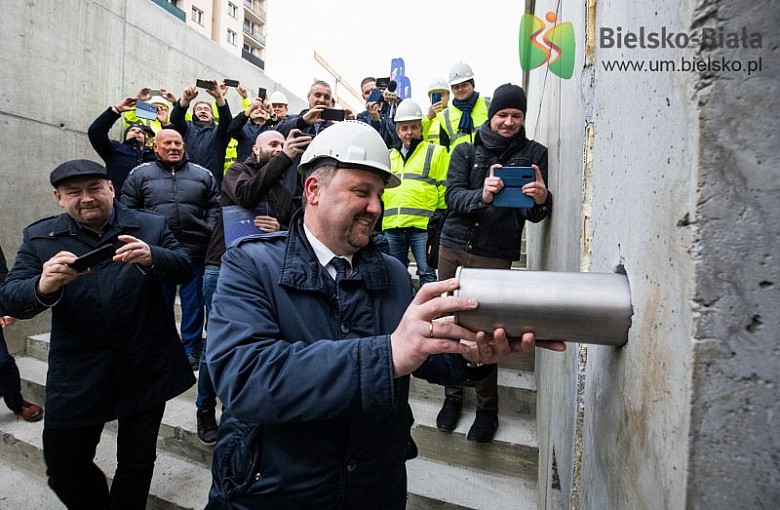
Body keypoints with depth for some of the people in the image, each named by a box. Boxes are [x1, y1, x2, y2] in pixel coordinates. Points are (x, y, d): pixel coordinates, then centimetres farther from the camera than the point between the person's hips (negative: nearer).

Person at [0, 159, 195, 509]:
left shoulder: (151, 227, 1)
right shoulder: (40, 237, 2)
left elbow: (184, 268, -9)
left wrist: (151, 258, -31)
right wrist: (43, 287, -30)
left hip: (146, 370, -1)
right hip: (77, 375, 1)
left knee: (137, 462, 13)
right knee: (63, 467, 12)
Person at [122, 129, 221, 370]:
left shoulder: (202, 174, 9)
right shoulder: (140, 174, 7)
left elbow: (215, 206, 11)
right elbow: (128, 209, 8)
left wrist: (208, 232, -1)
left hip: (194, 251, 0)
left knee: (193, 303, 7)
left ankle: (191, 348, 20)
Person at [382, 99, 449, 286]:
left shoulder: (436, 152, 8)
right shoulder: (389, 156, 21)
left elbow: (444, 189, 2)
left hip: (423, 224, -5)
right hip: (391, 225, 5)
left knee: (427, 273, -1)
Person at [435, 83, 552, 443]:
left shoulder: (534, 153, 7)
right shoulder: (466, 151, 9)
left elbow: (534, 215, 2)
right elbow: (453, 195, -4)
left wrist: (541, 200, -22)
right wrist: (482, 196, -25)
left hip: (496, 254, -2)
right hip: (454, 246, 2)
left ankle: (487, 408, 18)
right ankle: (453, 396, 24)